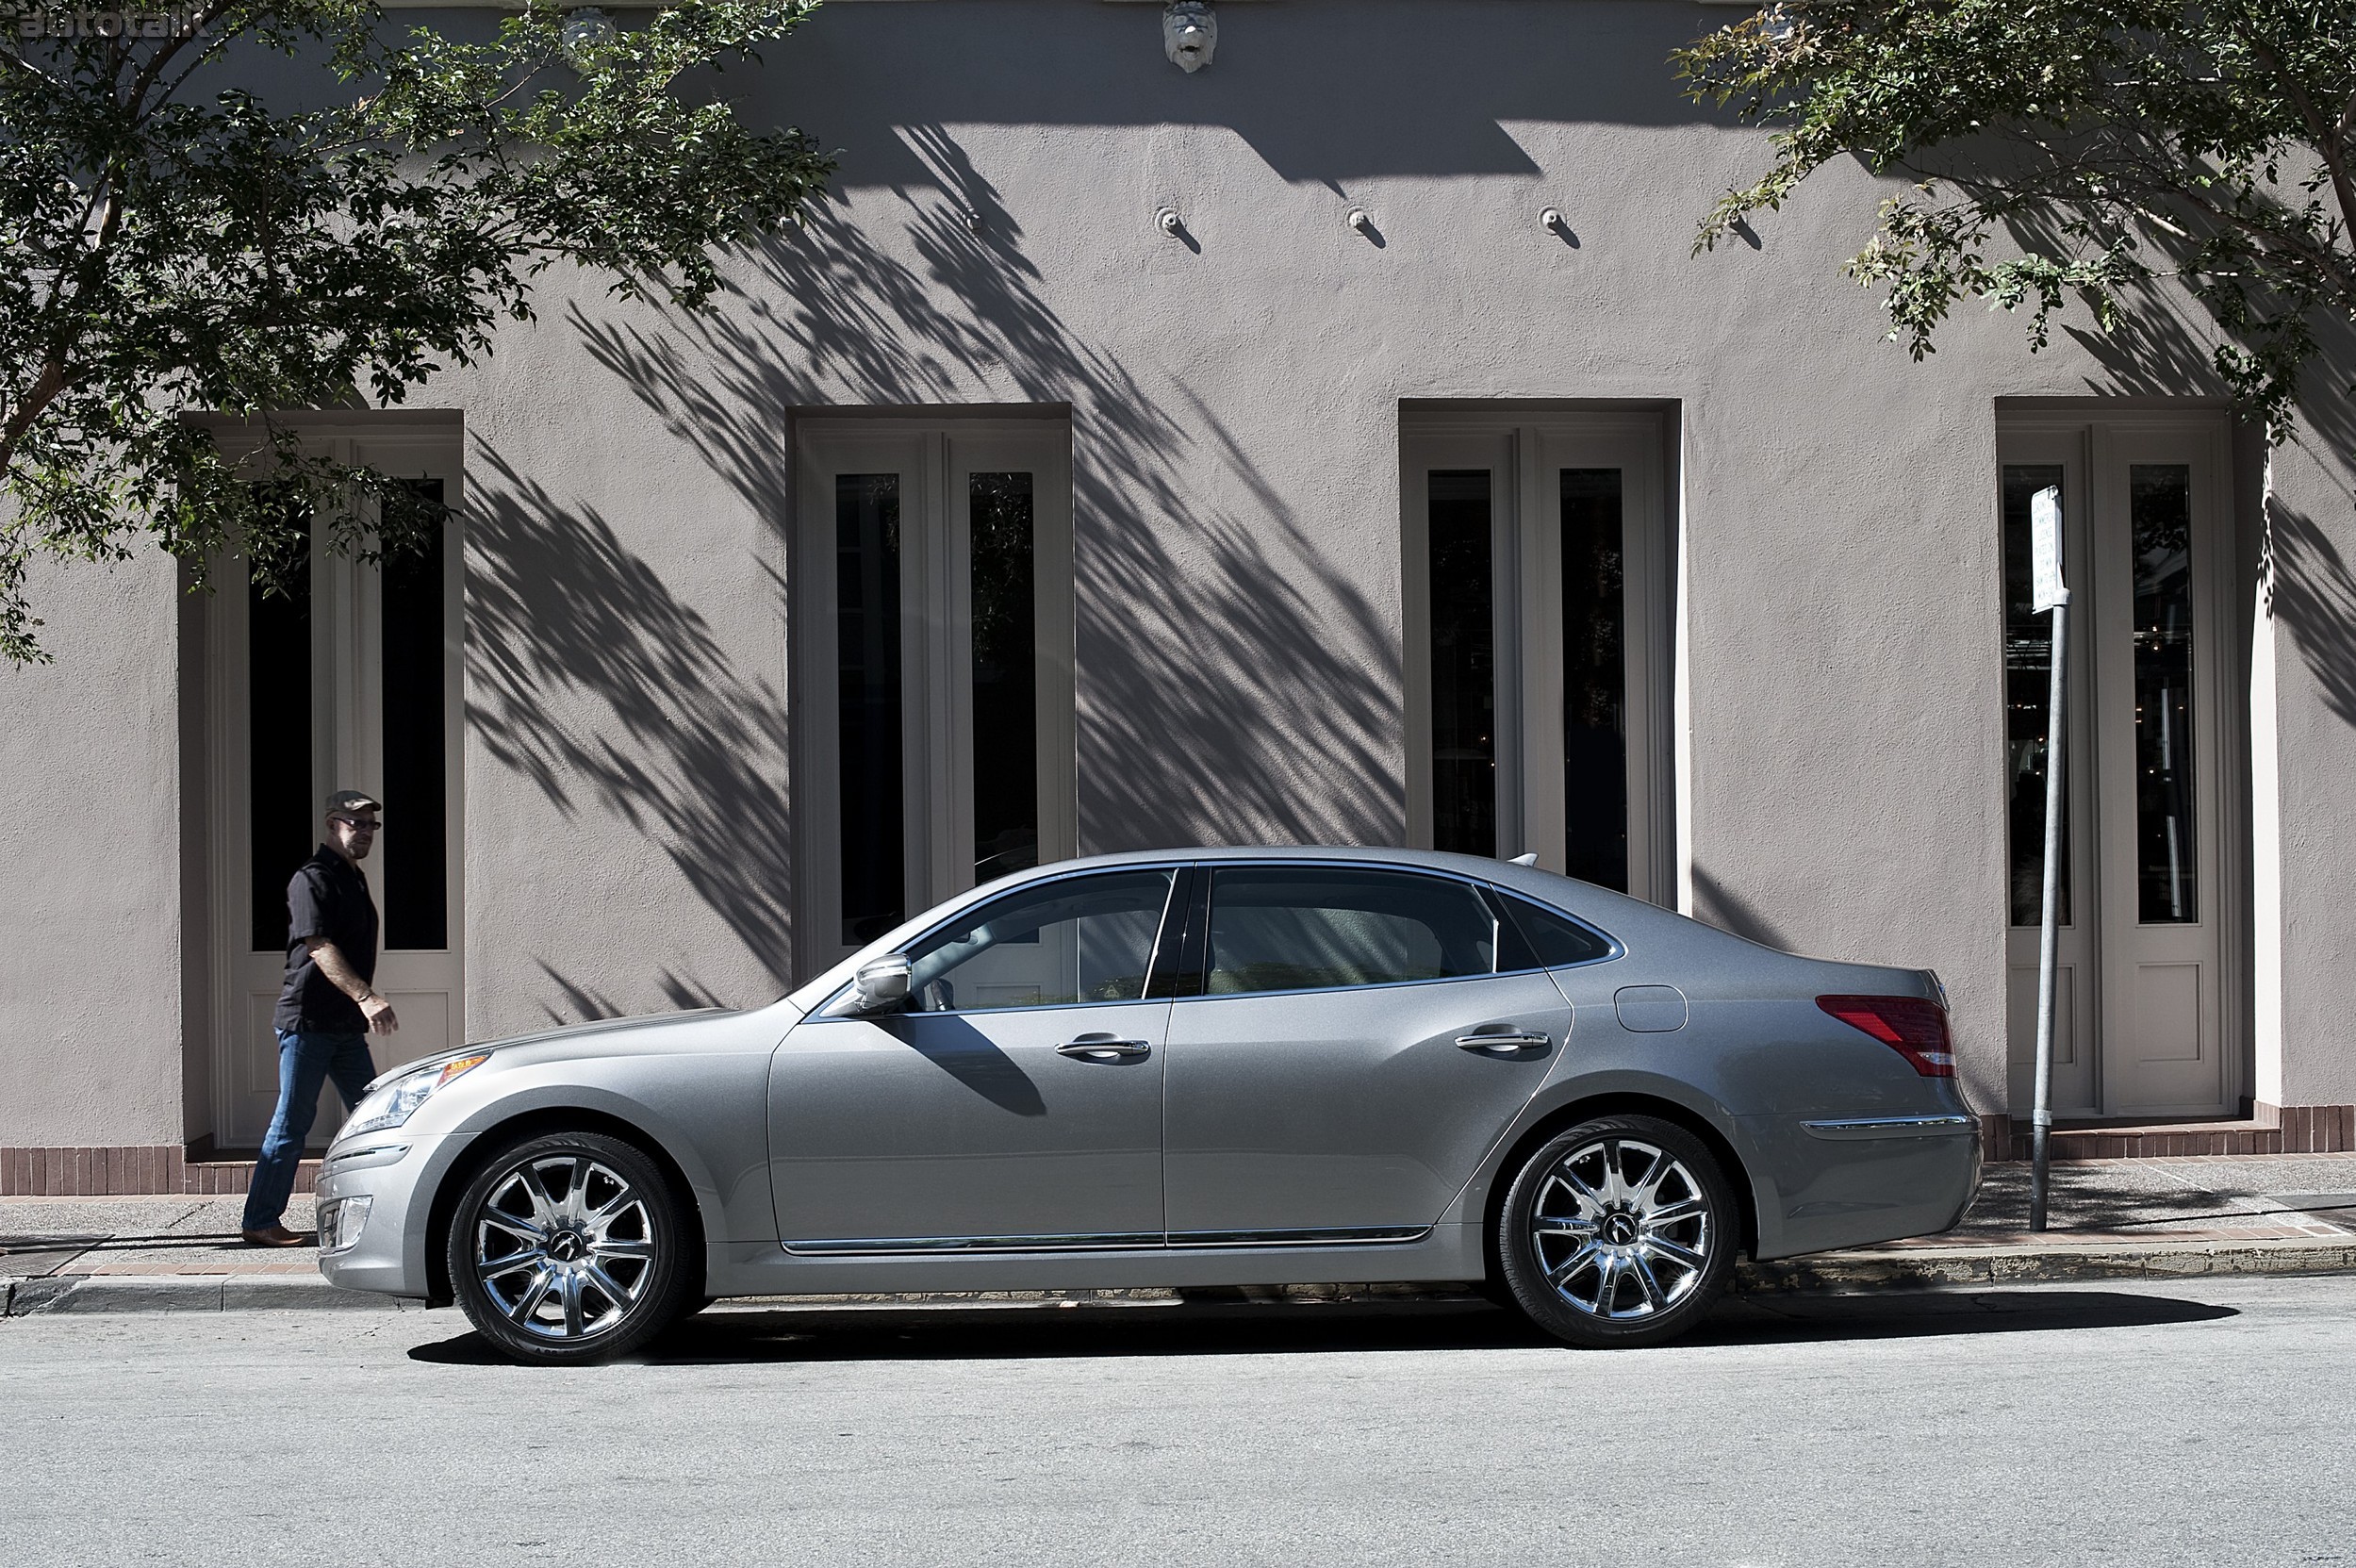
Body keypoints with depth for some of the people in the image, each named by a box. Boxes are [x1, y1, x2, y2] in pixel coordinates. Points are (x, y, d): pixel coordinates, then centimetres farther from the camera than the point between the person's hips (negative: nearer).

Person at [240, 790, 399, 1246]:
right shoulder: (313, 879, -11)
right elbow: (319, 947, -23)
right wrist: (365, 996, -32)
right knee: (293, 1123, -6)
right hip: (307, 1020, -9)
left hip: (346, 1024, 9)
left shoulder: (354, 879, 18)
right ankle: (260, 1223, -1)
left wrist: (365, 1005, 24)